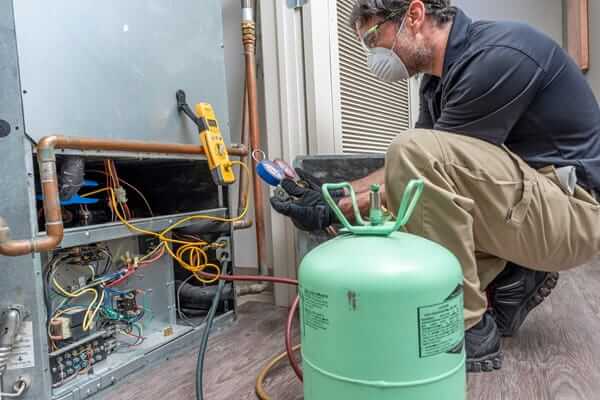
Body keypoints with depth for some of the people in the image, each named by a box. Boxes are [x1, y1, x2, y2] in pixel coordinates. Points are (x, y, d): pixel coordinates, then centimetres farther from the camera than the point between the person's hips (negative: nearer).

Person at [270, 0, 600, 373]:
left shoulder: (499, 56, -20)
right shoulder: (439, 78, 8)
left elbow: (419, 161, -22)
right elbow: (408, 172, 10)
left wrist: (336, 210, -16)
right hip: (526, 202, 9)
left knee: (416, 151, -29)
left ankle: (469, 329, -16)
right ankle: (513, 279, 5)